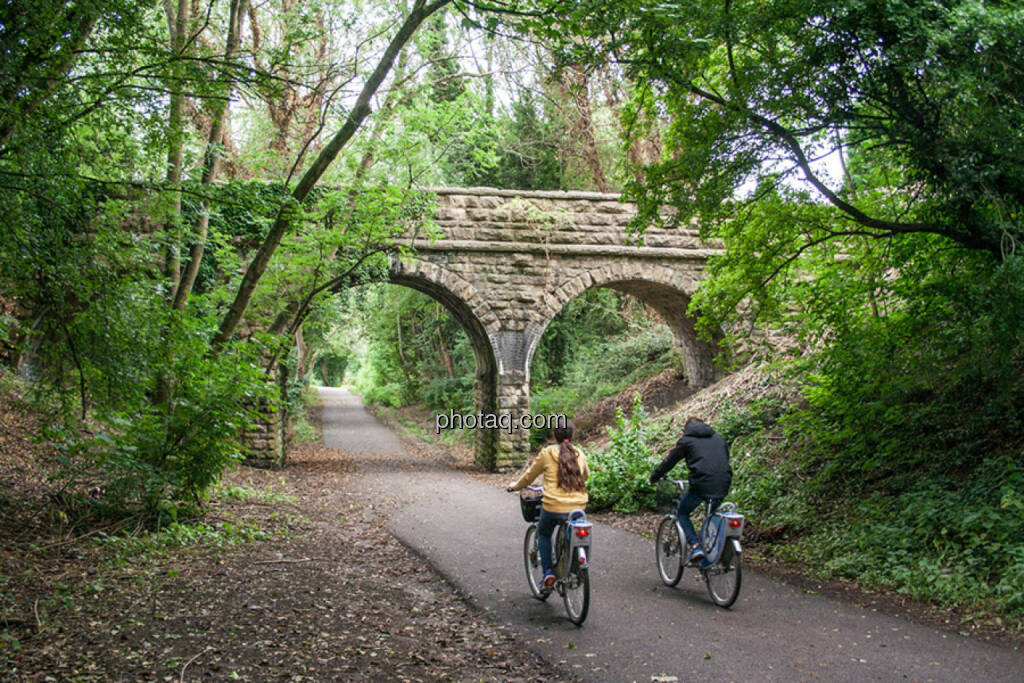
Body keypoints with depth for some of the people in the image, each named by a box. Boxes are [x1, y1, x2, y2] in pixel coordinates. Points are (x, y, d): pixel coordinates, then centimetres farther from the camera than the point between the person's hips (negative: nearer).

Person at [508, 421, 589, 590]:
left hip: (553, 507, -3)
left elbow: (530, 475, 10)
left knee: (543, 534, 24)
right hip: (577, 507, 3)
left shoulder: (547, 453, -2)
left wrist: (516, 486, 29)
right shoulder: (579, 454, 8)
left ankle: (548, 572, 10)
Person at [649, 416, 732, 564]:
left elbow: (669, 461, 13)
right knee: (712, 514, 28)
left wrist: (654, 476, 27)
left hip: (701, 484, -5)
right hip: (723, 485, 5)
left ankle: (695, 546, -4)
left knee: (682, 513, 15)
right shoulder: (718, 438, 23)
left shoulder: (686, 439, 9)